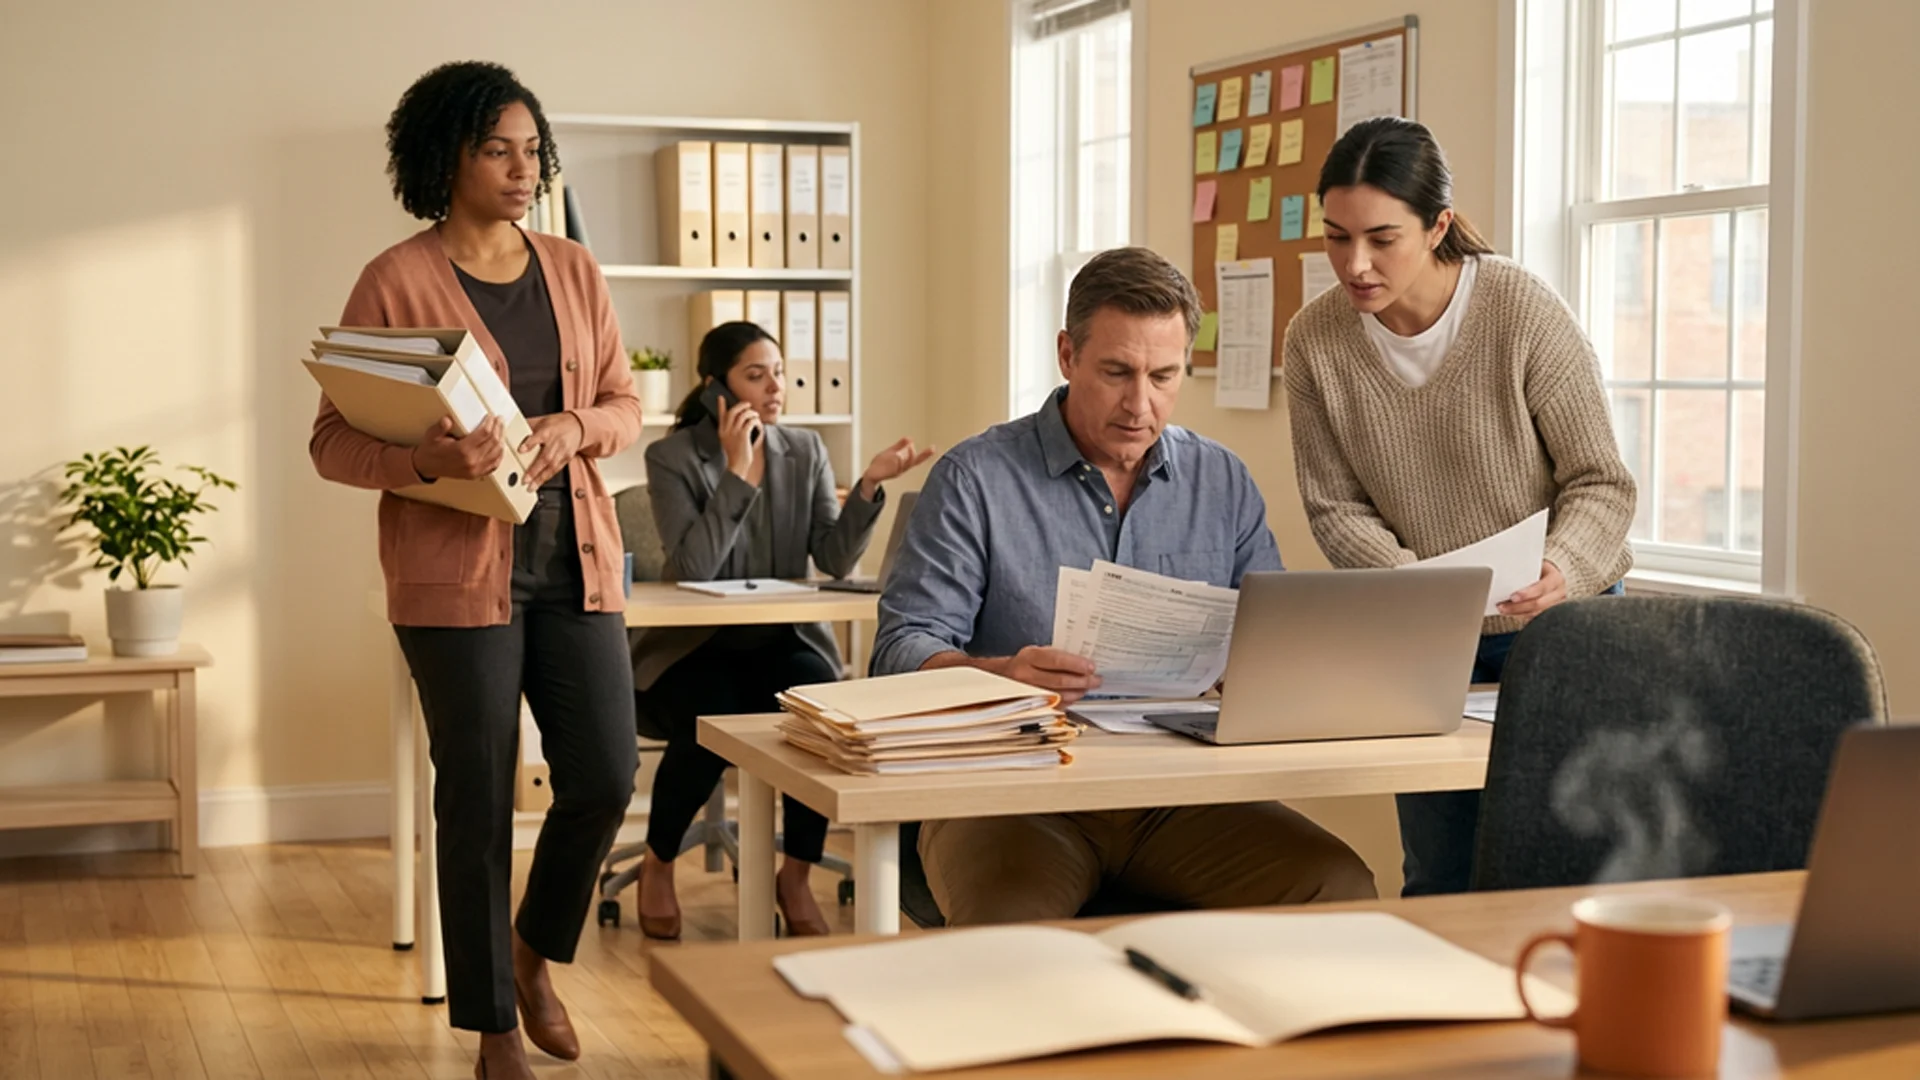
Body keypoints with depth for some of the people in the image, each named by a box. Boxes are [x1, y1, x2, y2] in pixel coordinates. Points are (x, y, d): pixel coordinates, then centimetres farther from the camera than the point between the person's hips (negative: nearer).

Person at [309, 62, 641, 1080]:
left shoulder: (573, 270, 10)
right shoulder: (395, 282, -5)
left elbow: (624, 401, 15)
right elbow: (332, 440, -5)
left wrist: (577, 430, -7)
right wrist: (425, 456, -24)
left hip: (575, 561, 4)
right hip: (458, 574, -4)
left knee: (605, 780, 1)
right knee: (477, 801, 2)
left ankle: (536, 947, 30)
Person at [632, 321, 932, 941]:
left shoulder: (806, 451, 5)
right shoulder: (672, 458, -6)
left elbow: (836, 560, -3)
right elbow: (694, 569, -20)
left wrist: (869, 485, -17)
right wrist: (737, 472, -23)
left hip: (782, 641, 3)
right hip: (694, 648, -3)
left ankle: (796, 877, -8)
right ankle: (657, 864, 0)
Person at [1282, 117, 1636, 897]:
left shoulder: (1523, 312, -18)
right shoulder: (1314, 341, -9)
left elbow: (1602, 483, -12)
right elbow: (1336, 508, -2)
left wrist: (1562, 569, -31)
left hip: (1558, 625, -2)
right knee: (1440, 882, 7)